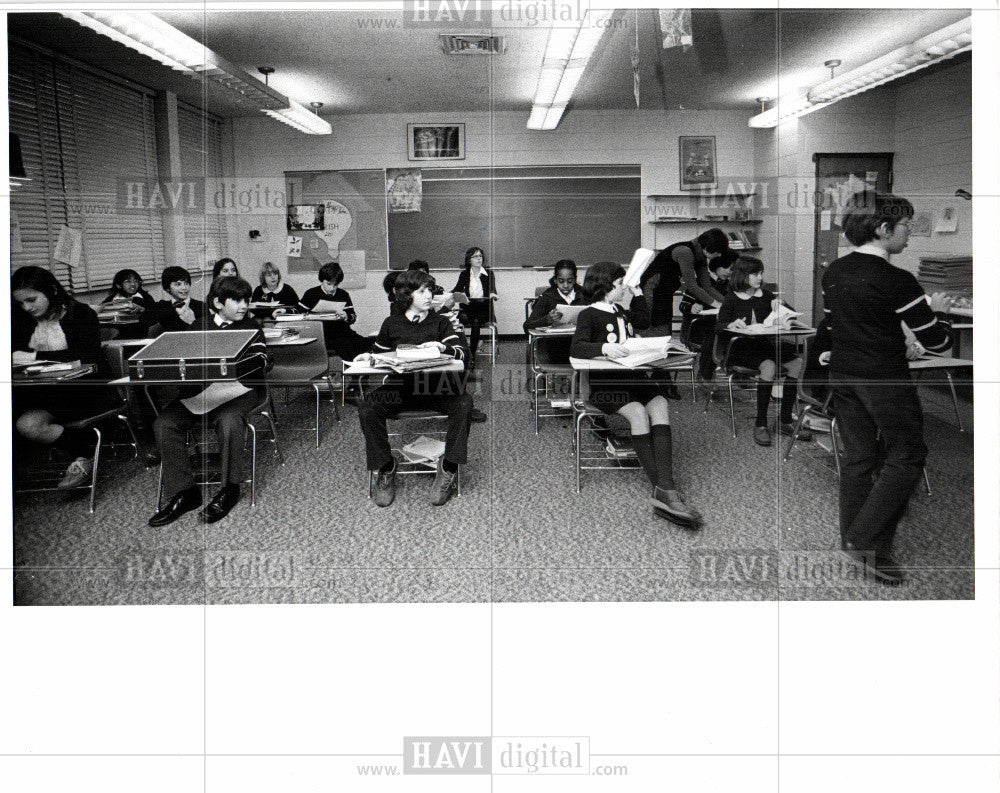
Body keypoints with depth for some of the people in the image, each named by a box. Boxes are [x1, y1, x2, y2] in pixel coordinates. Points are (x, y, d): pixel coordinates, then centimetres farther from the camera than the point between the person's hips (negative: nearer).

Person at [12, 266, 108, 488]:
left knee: (28, 424, -28)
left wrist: (36, 356, -19)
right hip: (39, 390, 6)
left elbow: (88, 355, -17)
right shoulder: (19, 318, 15)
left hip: (78, 389, -6)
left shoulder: (81, 314, -4)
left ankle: (85, 455, -6)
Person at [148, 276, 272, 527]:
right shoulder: (199, 327, 18)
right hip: (199, 389, 3)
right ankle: (183, 492, -12)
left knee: (228, 420, -36)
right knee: (164, 423, -19)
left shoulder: (250, 327, 13)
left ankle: (229, 490, -18)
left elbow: (262, 360, 1)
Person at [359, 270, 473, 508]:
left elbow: (463, 351, -1)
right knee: (367, 410, -26)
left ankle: (448, 470, -21)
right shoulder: (391, 324, 15)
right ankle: (385, 470, -11)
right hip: (400, 387, 1)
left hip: (436, 387, -1)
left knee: (463, 403, -31)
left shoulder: (440, 322, 12)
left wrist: (444, 348, -22)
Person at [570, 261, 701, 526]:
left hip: (636, 377, 6)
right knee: (637, 412, -33)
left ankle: (664, 492, -39)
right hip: (605, 383, -6)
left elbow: (644, 319, 46)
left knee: (660, 406, -26)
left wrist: (637, 292, 38)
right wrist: (604, 348, -31)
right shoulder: (589, 314, 3)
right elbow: (577, 348, -14)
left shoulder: (621, 312, 26)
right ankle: (663, 490, -33)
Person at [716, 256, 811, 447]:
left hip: (765, 344, 5)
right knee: (768, 366, -35)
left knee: (797, 362, -23)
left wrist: (779, 306, -8)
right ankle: (760, 424, -26)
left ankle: (785, 420, -14)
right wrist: (732, 325, -31)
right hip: (741, 349, -5)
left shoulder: (766, 295, 16)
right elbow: (718, 327, -9)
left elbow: (788, 317, 14)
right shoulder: (732, 299, 3)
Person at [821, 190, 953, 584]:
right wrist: (938, 311, 9)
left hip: (843, 374, 7)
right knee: (905, 458, 5)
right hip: (885, 380, -7)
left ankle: (852, 540, 22)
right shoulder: (897, 281, -18)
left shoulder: (833, 272, 3)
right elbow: (937, 343, -12)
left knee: (856, 456, 14)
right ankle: (867, 541, 2)